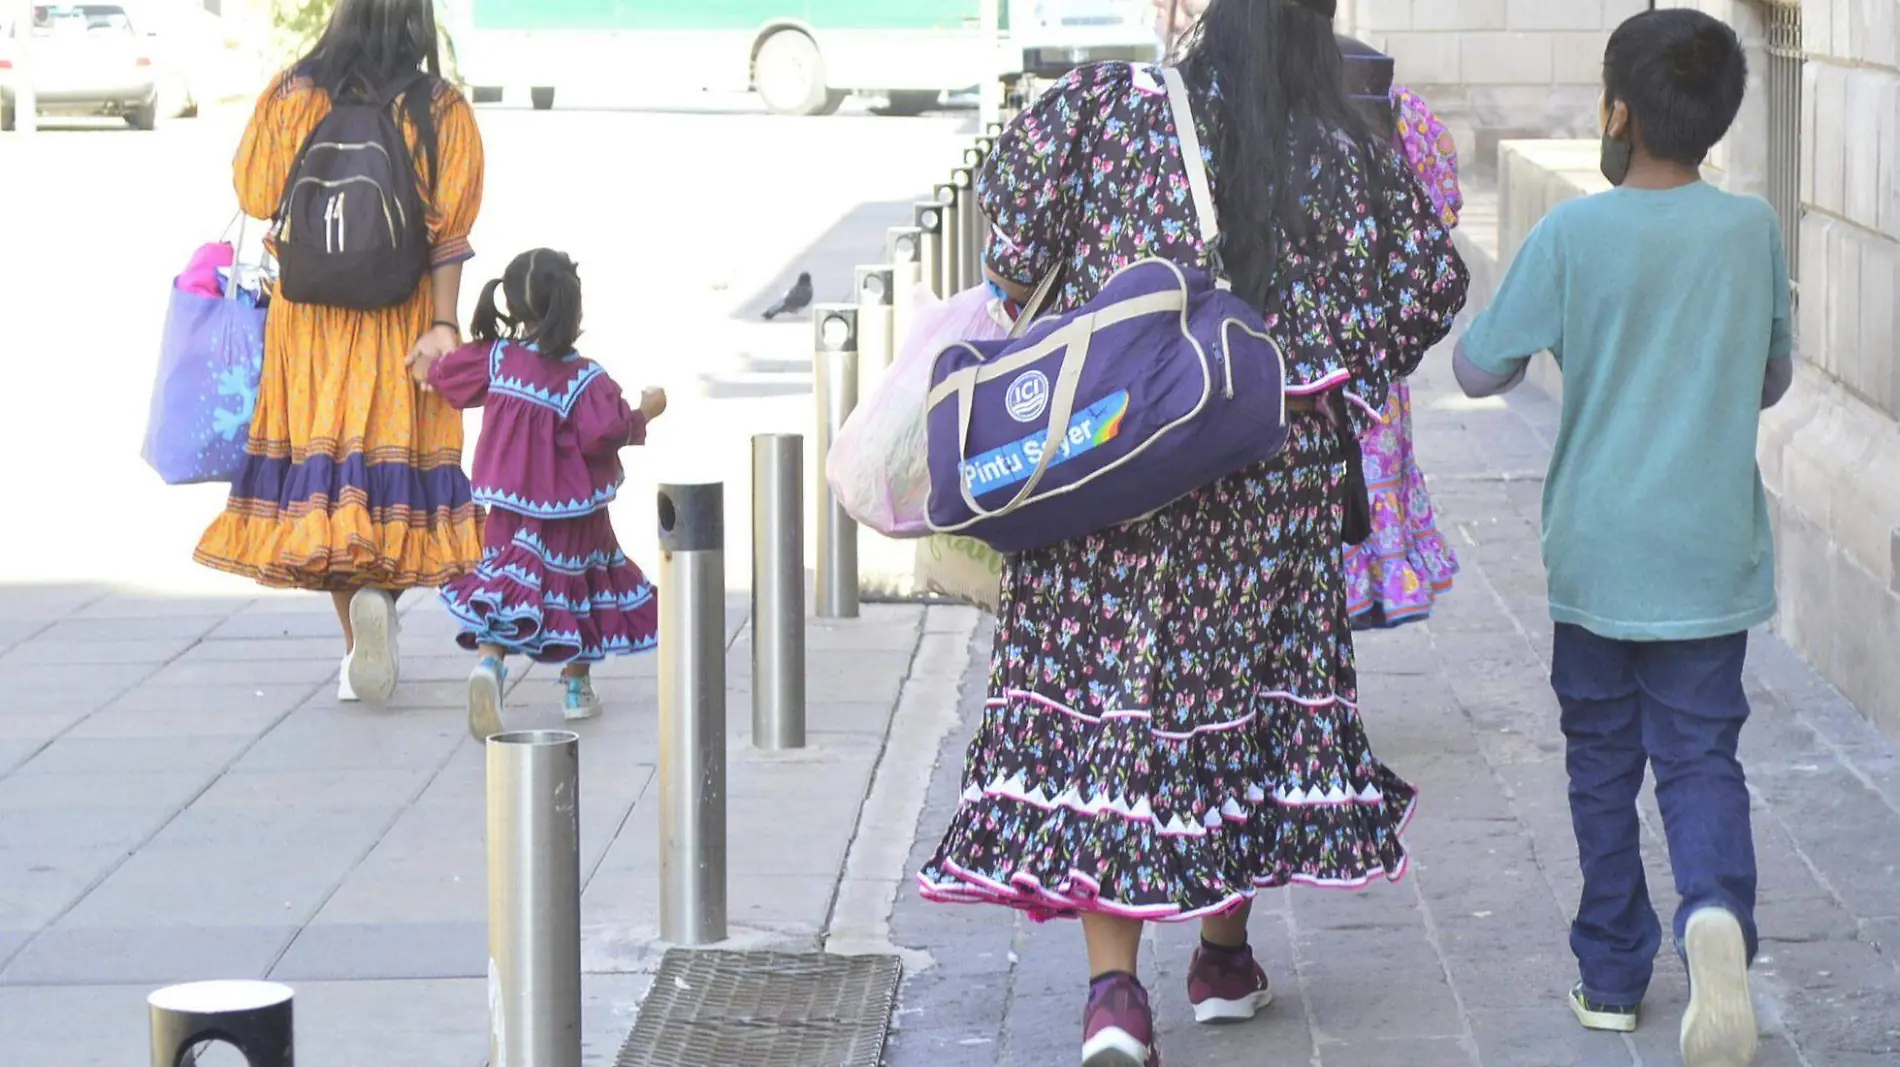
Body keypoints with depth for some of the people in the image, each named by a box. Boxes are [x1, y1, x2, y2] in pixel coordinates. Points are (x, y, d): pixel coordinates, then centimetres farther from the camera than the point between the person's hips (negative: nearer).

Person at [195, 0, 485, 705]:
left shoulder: (292, 97, -3)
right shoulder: (441, 111, -5)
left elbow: (256, 196, 1)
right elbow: (449, 229, -9)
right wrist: (443, 324, -11)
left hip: (310, 318, 1)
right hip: (401, 321, -1)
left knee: (322, 466, 8)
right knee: (395, 461, 10)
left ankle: (357, 646, 5)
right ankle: (382, 592, -15)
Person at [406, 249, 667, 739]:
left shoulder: (496, 359, -2)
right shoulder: (585, 379, -17)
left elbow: (447, 375, 12)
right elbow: (604, 433, -23)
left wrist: (428, 369, 36)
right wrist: (643, 414, -5)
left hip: (510, 509, 3)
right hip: (572, 512, -3)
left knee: (503, 590, 0)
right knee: (581, 588, 16)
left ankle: (489, 663, -28)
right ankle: (577, 688, 26)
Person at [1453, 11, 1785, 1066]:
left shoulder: (1572, 235, -12)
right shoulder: (1753, 230, -3)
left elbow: (1480, 370, -5)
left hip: (1595, 554, -1)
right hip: (1711, 559, 1)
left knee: (1603, 760, 14)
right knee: (1701, 756, 6)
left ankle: (1611, 973, 21)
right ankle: (1716, 911, -22)